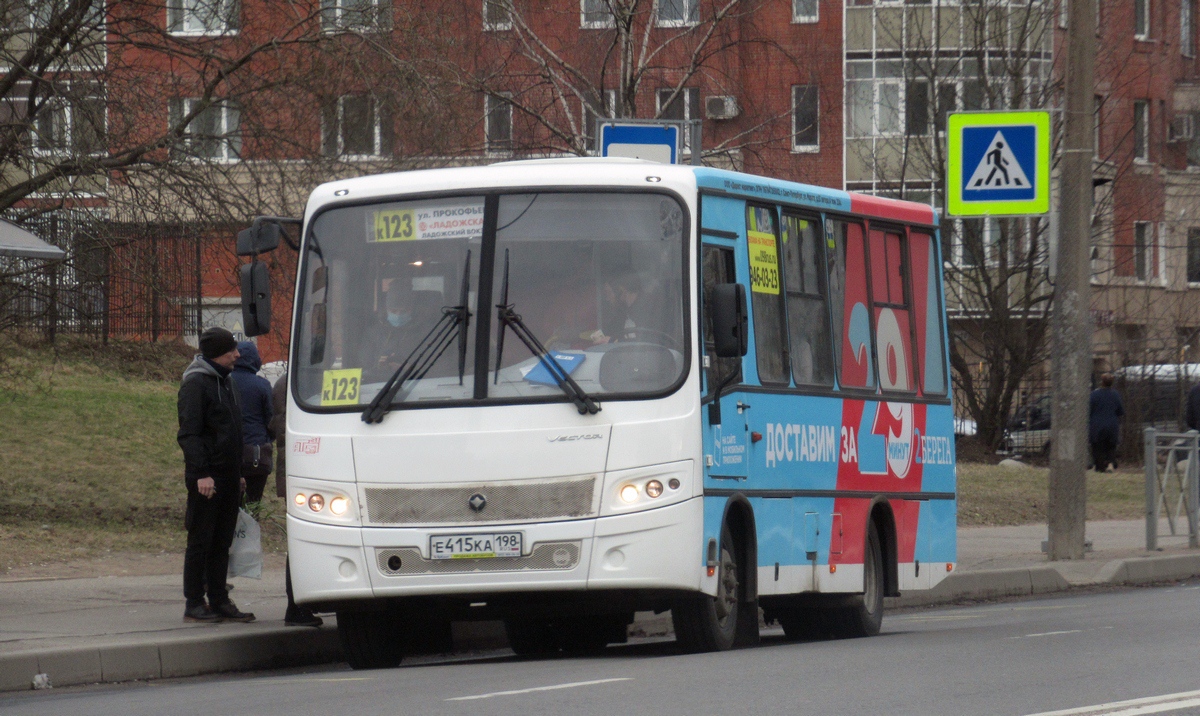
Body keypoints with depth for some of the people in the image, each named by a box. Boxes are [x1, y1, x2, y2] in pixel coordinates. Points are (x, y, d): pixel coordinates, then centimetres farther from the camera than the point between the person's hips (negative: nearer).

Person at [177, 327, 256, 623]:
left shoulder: (225, 381, 18)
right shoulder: (196, 383, -10)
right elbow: (189, 433, -16)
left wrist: (238, 474, 21)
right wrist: (201, 473, -23)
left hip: (228, 476, 8)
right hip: (206, 478, -8)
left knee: (222, 542, 10)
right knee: (201, 541, -4)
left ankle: (219, 601, 13)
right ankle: (194, 604, -1)